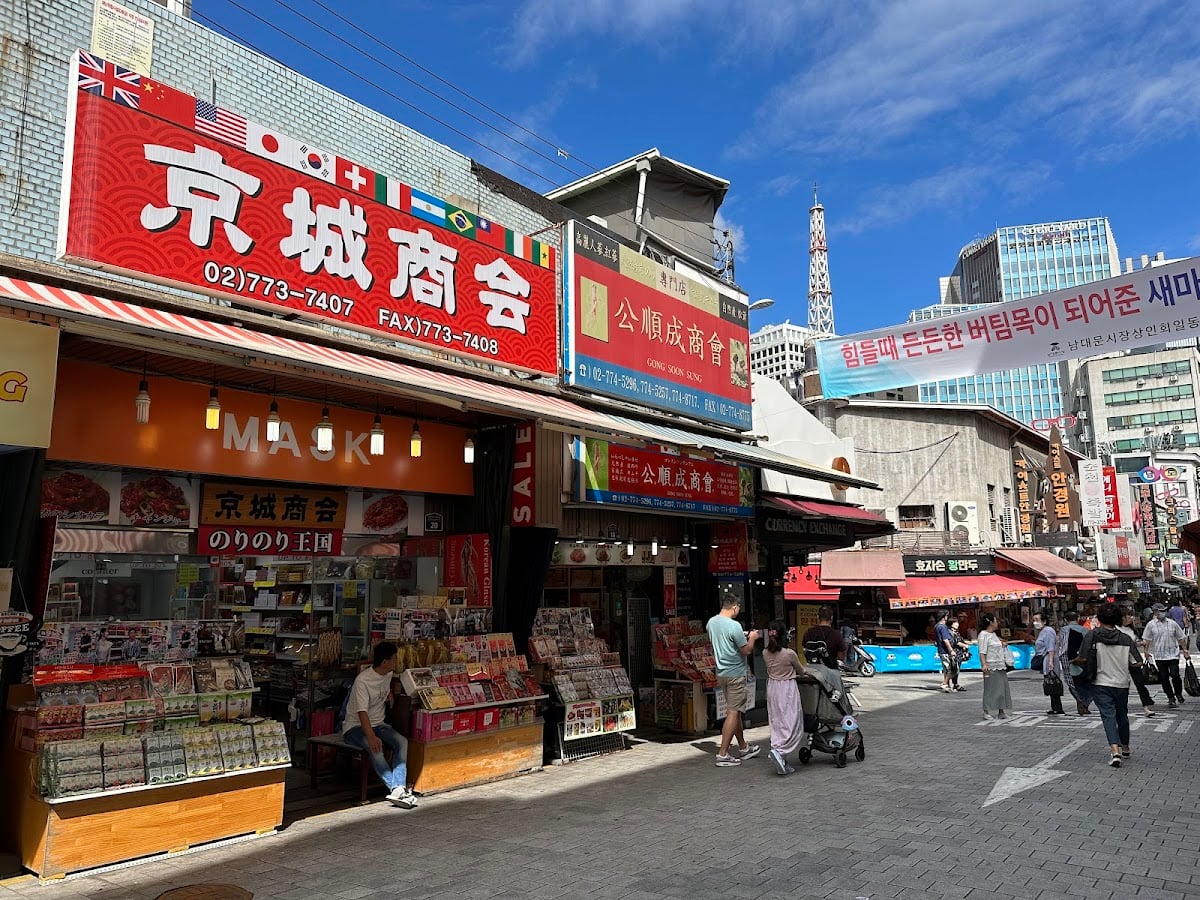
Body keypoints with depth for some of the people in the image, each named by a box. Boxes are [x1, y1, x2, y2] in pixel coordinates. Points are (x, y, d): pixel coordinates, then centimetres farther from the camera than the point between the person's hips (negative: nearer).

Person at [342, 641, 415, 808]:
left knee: (402, 742, -23)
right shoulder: (363, 680, -21)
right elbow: (362, 712, -30)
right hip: (355, 726, -7)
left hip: (378, 724, 7)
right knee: (375, 747, -38)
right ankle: (397, 788, -35)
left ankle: (398, 789, -34)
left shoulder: (388, 675, 5)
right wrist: (371, 736, -42)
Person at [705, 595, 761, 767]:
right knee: (733, 712, -3)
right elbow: (747, 650, -15)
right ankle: (723, 754, -3)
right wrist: (752, 638, 5)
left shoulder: (711, 622, 4)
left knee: (735, 711, 18)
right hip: (735, 673, -8)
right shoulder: (734, 626, -20)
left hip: (721, 673, 8)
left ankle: (743, 747, 30)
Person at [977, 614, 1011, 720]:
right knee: (990, 689, -4)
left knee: (1002, 688, 7)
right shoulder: (983, 635, -10)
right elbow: (982, 652, -17)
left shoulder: (993, 634, 17)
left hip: (1000, 666, 9)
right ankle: (986, 712, 2)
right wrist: (984, 665, -25)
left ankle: (1001, 711, 13)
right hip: (991, 667, -8)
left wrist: (1002, 645, 16)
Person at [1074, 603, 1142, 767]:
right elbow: (1137, 662, -2)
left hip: (1101, 684, -3)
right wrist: (1122, 663, 17)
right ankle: (1125, 748, 37)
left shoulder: (1093, 635, -10)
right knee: (1122, 715, 20)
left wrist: (1072, 662, 6)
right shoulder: (1126, 638, -2)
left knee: (1108, 715, -3)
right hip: (1122, 684, 3)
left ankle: (1115, 751, -19)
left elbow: (1083, 659, -14)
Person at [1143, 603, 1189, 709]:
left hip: (1173, 654, 0)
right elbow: (1147, 640, 3)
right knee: (1164, 678, 5)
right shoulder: (1151, 625, 0)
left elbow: (1181, 638, 11)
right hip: (1159, 656, 0)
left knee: (1174, 675, -10)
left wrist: (1185, 650, 9)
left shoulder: (1172, 623, 3)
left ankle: (1179, 693, 17)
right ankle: (1171, 698, 17)